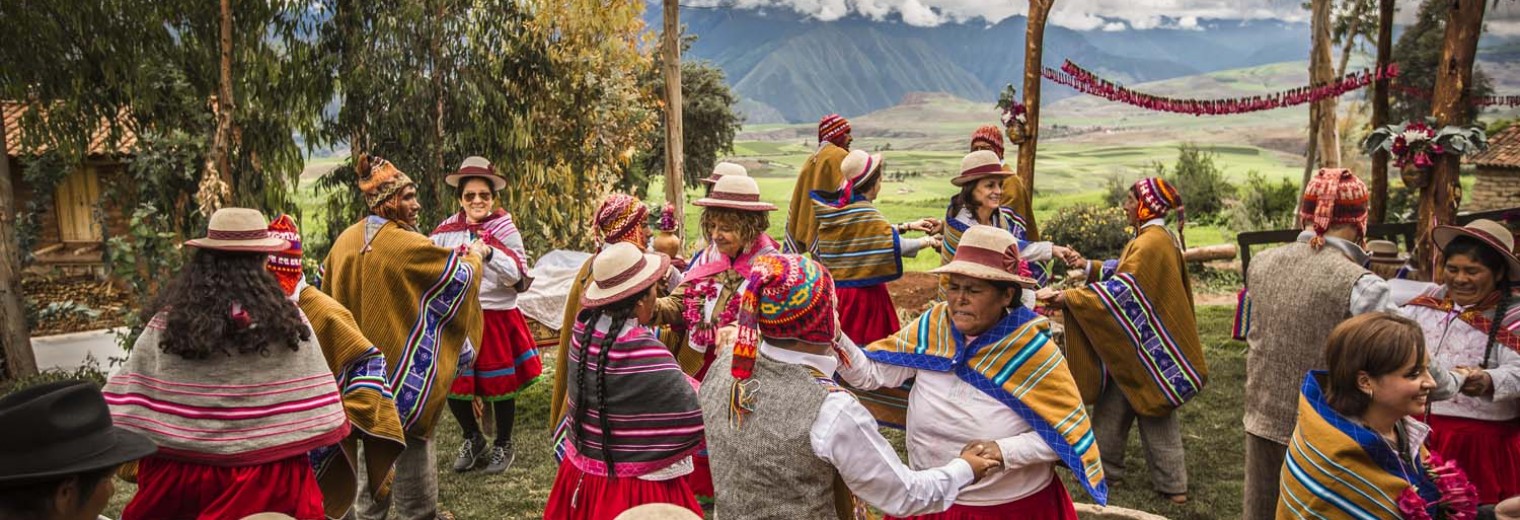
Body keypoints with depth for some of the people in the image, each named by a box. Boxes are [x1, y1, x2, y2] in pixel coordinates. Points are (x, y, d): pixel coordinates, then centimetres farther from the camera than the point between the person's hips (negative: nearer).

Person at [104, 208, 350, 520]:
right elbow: (318, 412, -5)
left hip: (178, 470, 2)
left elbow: (131, 397, 0)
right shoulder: (285, 320, -9)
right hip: (264, 474, -2)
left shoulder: (167, 320, -3)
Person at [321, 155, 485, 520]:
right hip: (404, 363, -7)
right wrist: (474, 256, 10)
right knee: (411, 439, 6)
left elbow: (327, 289, 14)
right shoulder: (407, 245, -20)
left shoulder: (346, 240, 2)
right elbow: (458, 275, -10)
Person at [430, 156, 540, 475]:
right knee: (452, 383, 4)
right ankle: (472, 438, 30)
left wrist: (490, 254, -24)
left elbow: (518, 276, -11)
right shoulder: (445, 231, 4)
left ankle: (503, 446, 27)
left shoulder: (506, 230, -3)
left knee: (499, 384, 5)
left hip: (497, 317, -2)